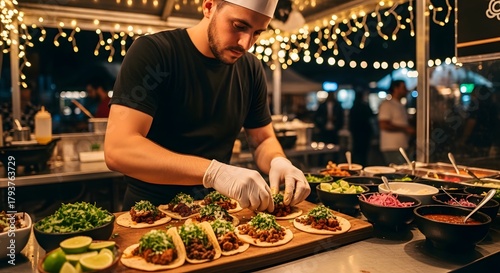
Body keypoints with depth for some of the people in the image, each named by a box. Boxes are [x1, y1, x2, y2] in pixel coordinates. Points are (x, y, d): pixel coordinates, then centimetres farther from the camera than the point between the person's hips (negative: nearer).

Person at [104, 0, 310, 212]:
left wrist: (277, 161, -15)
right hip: (151, 209, -3)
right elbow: (118, 149, -24)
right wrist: (214, 171, -33)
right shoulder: (152, 52, -15)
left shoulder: (252, 69, 0)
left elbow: (263, 140, 7)